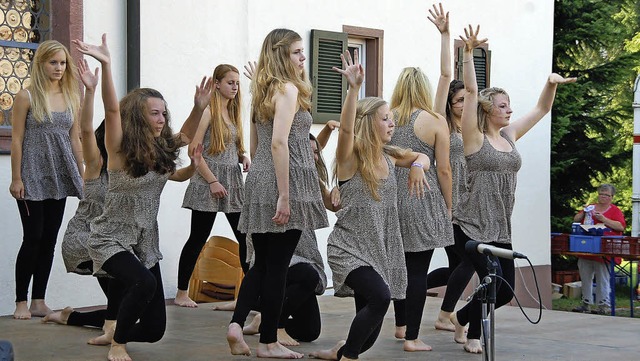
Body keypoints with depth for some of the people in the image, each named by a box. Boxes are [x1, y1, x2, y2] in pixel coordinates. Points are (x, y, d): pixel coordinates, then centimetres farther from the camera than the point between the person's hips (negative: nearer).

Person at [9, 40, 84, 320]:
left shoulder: (71, 98, 9)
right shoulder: (27, 97, -5)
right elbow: (17, 140, -6)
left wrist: (82, 175, 11)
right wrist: (16, 178, -10)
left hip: (59, 177, 5)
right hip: (33, 177, -5)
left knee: (50, 238, 6)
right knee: (33, 237, -5)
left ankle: (39, 301, 14)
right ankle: (21, 302, 6)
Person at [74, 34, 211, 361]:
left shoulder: (161, 150, 2)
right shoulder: (120, 148, -15)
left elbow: (186, 135, 20)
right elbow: (112, 110, -31)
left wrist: (199, 107, -1)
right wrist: (105, 65, -45)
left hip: (146, 242, 6)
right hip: (111, 239, -6)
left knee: (154, 329, 1)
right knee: (144, 283, -36)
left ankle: (114, 332, 33)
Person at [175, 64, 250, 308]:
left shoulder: (233, 112, 15)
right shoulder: (208, 111, -8)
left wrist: (244, 157, 1)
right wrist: (213, 181, -17)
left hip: (233, 181, 7)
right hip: (208, 181, -7)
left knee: (245, 235, 4)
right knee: (198, 237, -2)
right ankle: (181, 293, 7)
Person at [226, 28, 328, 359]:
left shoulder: (262, 91, 17)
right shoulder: (288, 89, -9)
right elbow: (279, 142, -20)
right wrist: (284, 196, -21)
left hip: (258, 182, 8)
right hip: (286, 182, -8)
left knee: (262, 263, 13)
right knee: (277, 266, -1)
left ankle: (236, 323, -1)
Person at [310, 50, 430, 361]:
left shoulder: (388, 156, 7)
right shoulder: (350, 156, -10)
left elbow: (423, 157, 20)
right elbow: (346, 128, -30)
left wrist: (417, 166, -4)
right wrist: (353, 88, -43)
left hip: (380, 250, 6)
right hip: (349, 249, -6)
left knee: (369, 334, 5)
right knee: (379, 297, -31)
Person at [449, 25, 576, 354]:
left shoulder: (510, 136, 11)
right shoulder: (474, 138, -7)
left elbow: (541, 109, 16)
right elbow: (470, 90, -16)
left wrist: (551, 83, -2)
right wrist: (468, 52, -24)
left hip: (501, 229, 7)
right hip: (472, 226, -7)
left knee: (505, 290, 7)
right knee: (492, 280, -15)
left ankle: (462, 317, 32)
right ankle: (472, 336, 12)